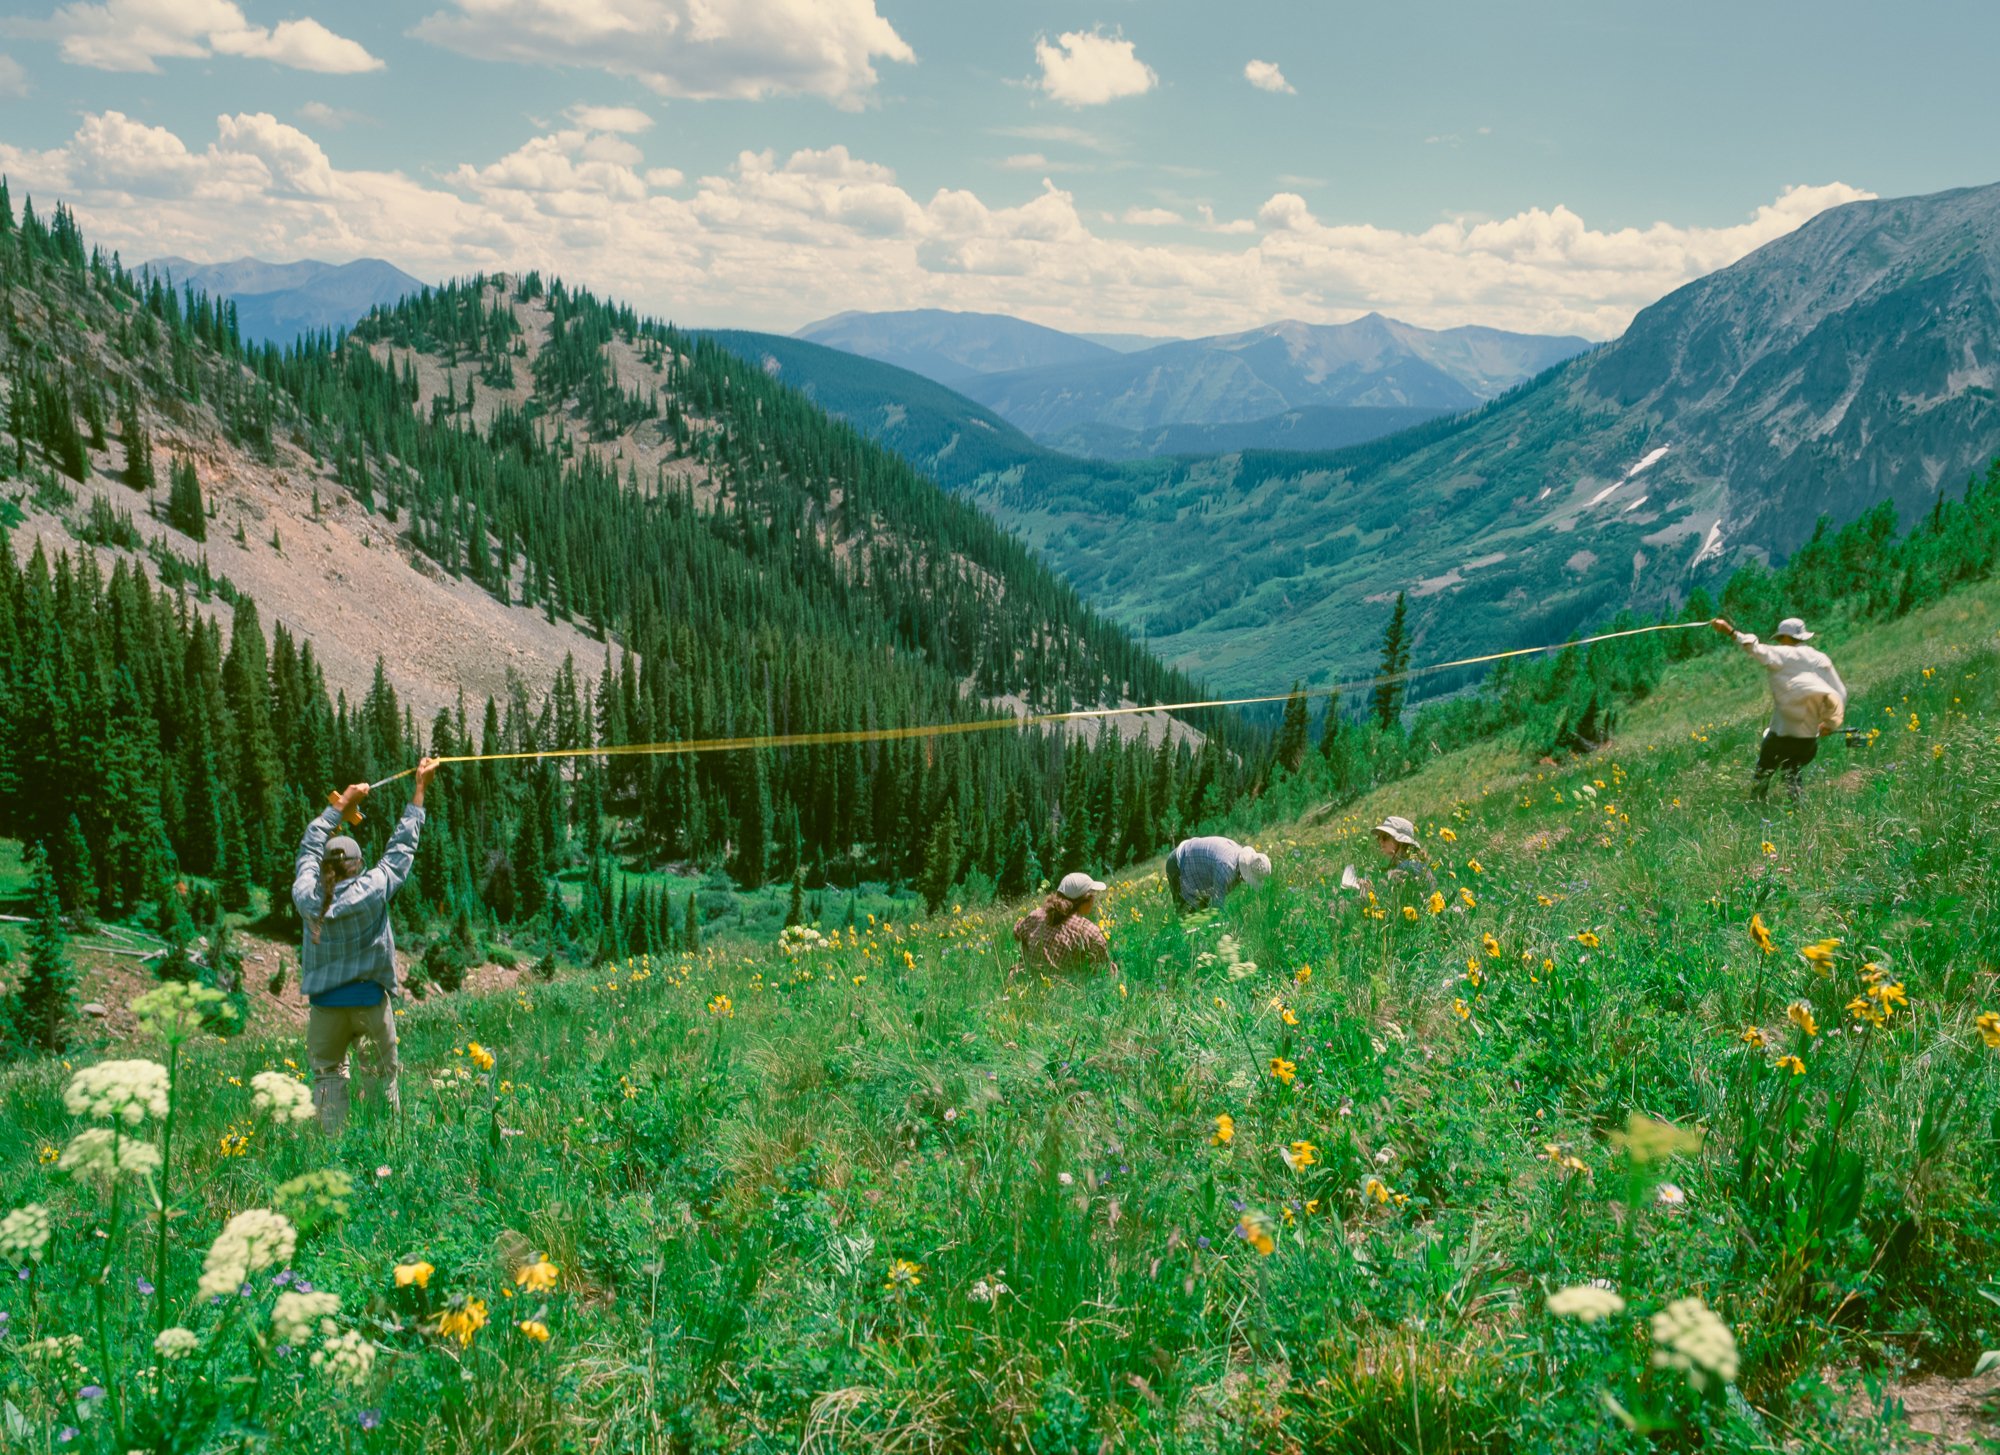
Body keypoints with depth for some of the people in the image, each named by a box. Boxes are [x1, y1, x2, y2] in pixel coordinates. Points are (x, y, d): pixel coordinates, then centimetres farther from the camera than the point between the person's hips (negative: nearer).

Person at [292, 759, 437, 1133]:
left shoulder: (306, 897, -3)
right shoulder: (373, 890, -10)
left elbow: (310, 845, 13)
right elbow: (402, 845, 1)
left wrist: (342, 804, 23)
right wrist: (420, 789, 10)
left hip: (325, 1004, 2)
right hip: (370, 1002, -2)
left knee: (327, 1076, 7)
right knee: (380, 1080, 6)